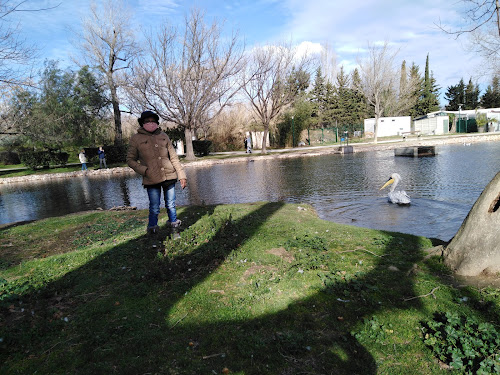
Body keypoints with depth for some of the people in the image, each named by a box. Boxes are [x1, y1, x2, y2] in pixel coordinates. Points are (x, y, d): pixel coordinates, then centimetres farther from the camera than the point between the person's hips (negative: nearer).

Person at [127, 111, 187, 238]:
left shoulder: (163, 136, 9)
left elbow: (174, 157, 11)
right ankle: (152, 233, 13)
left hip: (169, 177, 3)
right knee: (154, 209, -4)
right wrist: (144, 171, -9)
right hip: (152, 180, -3)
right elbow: (130, 160, 7)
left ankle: (175, 231, 27)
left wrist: (182, 175, 6)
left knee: (171, 205, 10)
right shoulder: (136, 138, 2)